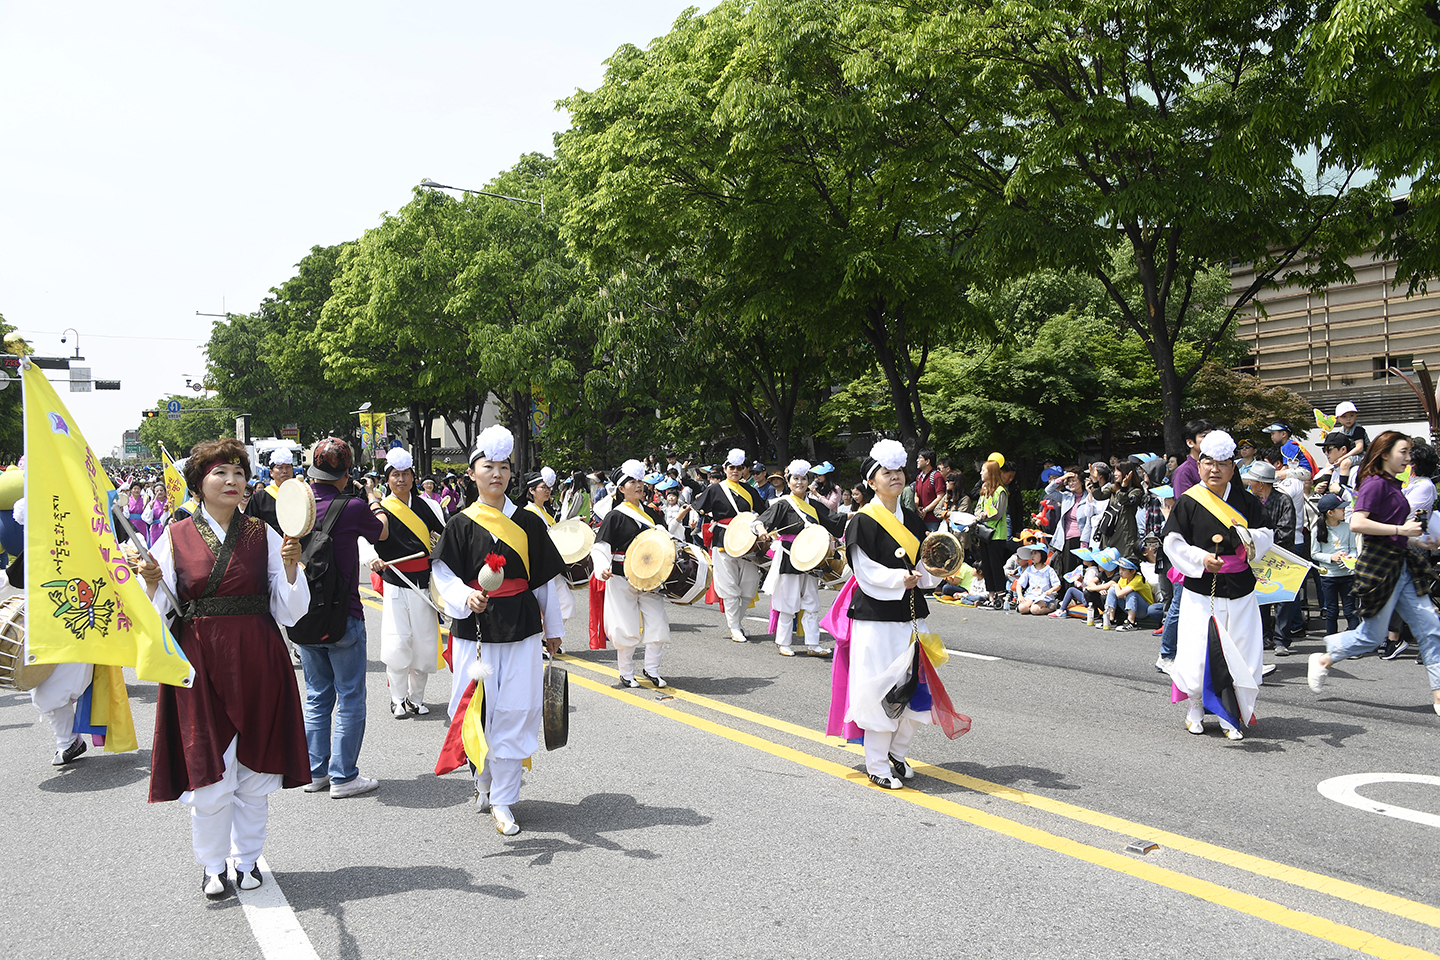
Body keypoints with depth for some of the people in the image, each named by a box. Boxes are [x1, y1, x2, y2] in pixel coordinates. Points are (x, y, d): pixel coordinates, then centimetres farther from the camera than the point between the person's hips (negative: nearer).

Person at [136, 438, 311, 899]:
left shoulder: (263, 535, 4)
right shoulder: (176, 537, 2)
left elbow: (290, 612, 1)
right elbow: (158, 614, 1)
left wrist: (290, 566, -13)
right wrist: (152, 583, -17)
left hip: (257, 662, 1)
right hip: (200, 663, -1)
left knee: (255, 768, 8)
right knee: (209, 773, 0)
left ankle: (247, 857, 28)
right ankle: (213, 865, 21)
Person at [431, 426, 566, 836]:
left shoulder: (529, 522, 6)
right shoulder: (461, 524, 0)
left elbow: (545, 579, 11)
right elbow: (443, 574, -3)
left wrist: (552, 629, 14)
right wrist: (466, 597, -24)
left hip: (521, 630, 1)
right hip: (476, 629, -1)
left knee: (514, 712, -2)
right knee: (479, 711, 3)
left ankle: (502, 801, 8)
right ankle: (485, 781, 29)